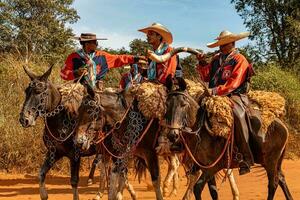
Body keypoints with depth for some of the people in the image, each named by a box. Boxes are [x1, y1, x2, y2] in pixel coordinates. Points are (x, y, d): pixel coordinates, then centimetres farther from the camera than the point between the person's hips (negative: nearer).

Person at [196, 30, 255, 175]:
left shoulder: (240, 60, -1)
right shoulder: (216, 59, 18)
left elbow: (233, 83, -13)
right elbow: (206, 77, 17)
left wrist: (215, 91, -22)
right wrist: (202, 63, 2)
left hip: (234, 96, -6)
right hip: (216, 96, 7)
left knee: (238, 115, -35)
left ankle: (246, 158, -31)